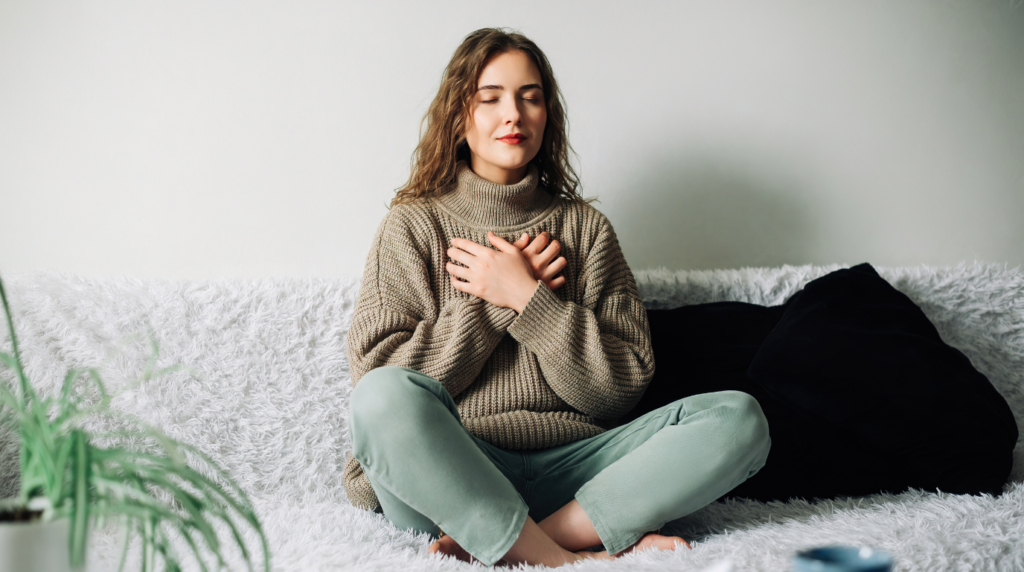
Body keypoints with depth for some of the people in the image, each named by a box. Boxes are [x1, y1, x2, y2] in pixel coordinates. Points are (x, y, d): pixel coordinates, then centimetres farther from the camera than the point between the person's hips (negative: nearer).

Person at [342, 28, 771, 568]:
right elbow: (376, 371, -4)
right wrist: (496, 300, -6)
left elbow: (624, 384, 5)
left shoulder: (584, 227, 14)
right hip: (450, 477, -3)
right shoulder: (412, 226, 8)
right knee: (387, 397, -35)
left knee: (738, 416, -19)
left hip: (565, 470, 3)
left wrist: (527, 298, -5)